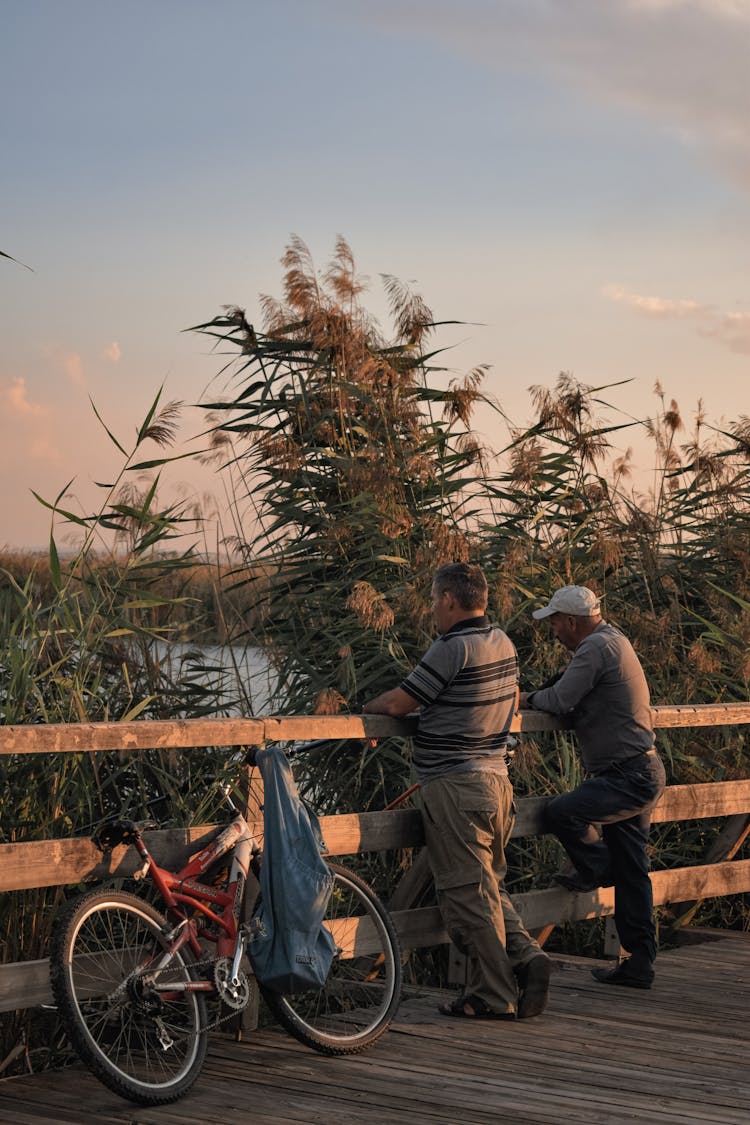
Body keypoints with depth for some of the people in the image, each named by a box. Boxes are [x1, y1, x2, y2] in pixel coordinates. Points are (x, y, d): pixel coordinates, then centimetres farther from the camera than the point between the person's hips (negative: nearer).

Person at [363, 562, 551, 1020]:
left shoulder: (454, 648, -16)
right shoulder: (503, 644, 10)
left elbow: (399, 703, -11)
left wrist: (364, 707, 8)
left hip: (456, 785, -9)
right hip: (498, 777, 9)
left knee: (468, 892, -3)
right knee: (489, 884, 19)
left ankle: (493, 995, 0)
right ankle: (526, 955, 2)